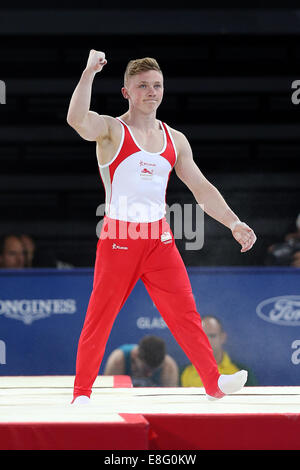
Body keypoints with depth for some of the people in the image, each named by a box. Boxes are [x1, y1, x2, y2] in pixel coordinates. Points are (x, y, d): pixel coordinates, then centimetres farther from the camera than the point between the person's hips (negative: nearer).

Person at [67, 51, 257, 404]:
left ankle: (214, 384, -2)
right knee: (99, 319, 0)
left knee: (185, 313, -2)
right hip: (119, 239, -4)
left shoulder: (175, 140, 12)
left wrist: (234, 223, 5)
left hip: (159, 239, 4)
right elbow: (77, 120, -26)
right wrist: (90, 72, -29)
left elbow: (201, 188, 14)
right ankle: (81, 392, 10)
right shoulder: (111, 130, -3)